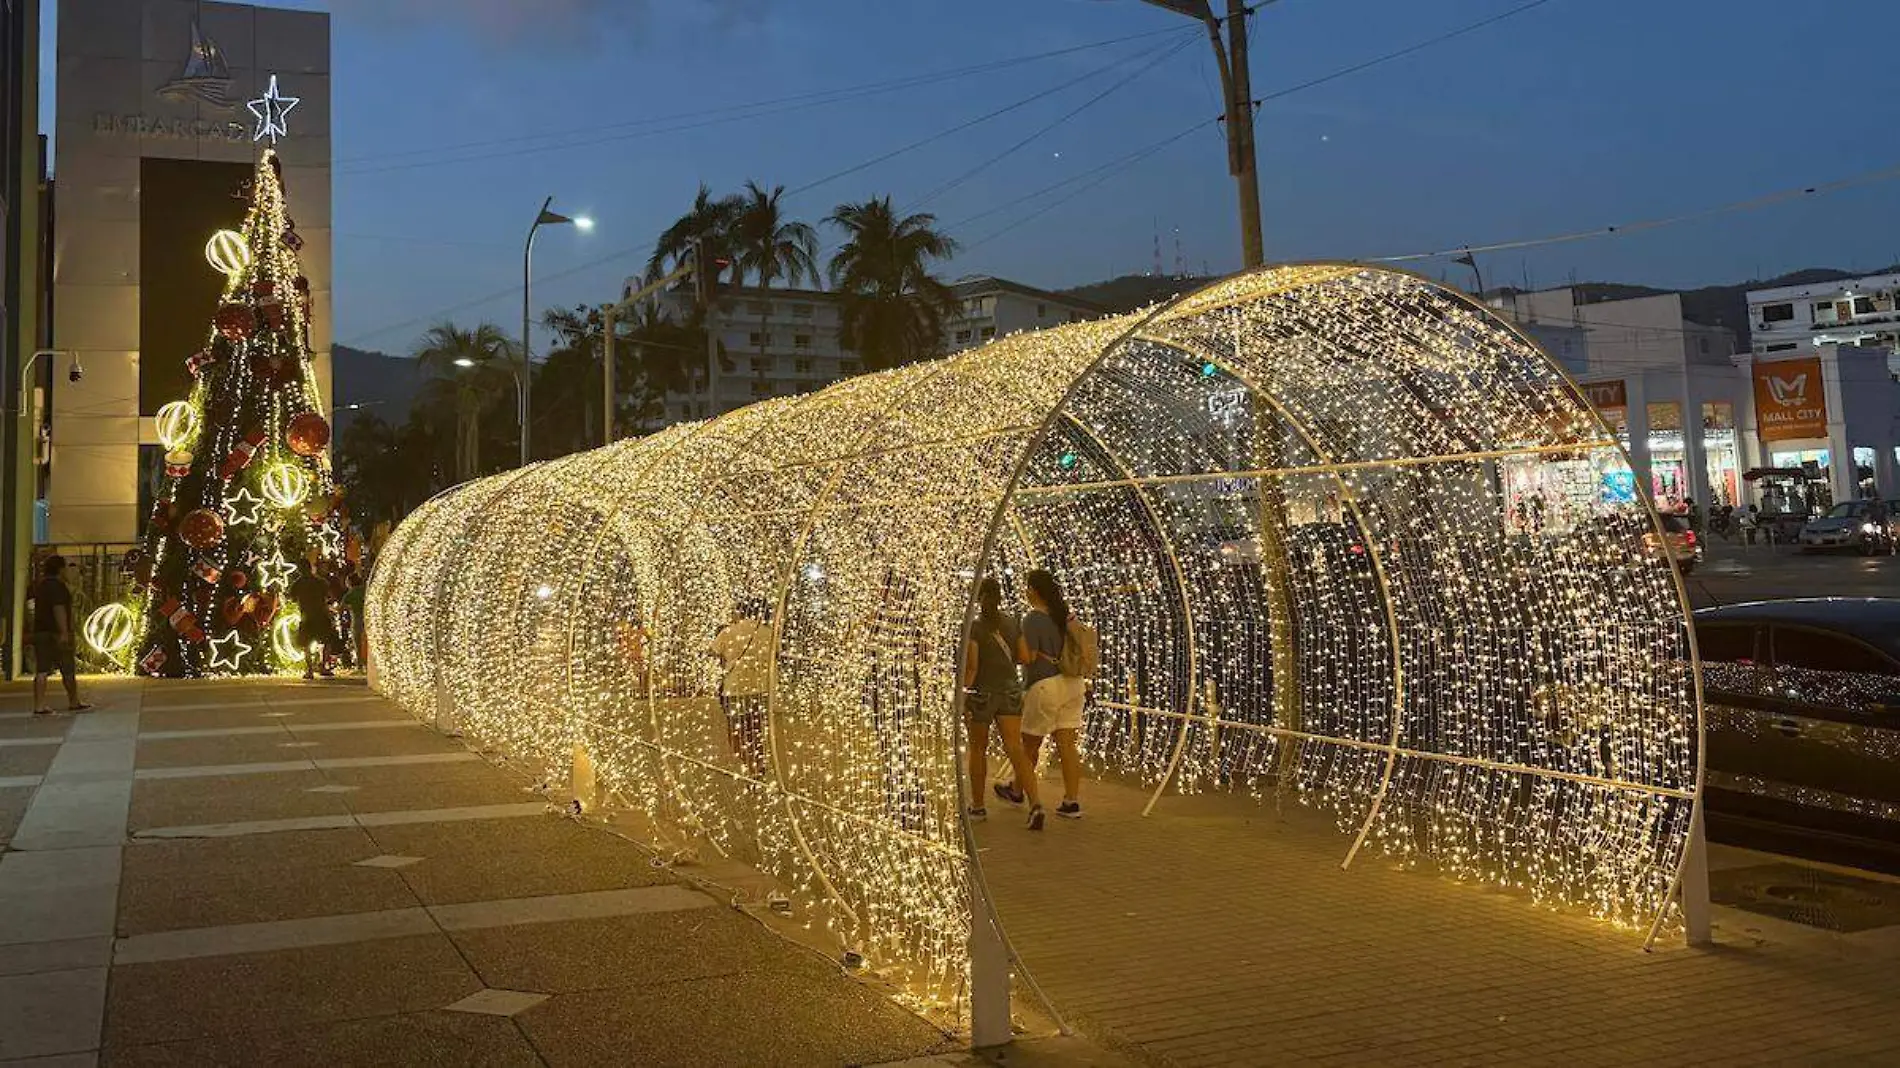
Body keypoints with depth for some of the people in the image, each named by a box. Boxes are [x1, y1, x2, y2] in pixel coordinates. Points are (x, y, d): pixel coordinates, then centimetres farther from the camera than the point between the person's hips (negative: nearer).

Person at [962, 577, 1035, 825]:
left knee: (978, 749, 13)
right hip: (1010, 690, 3)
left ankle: (978, 806, 23)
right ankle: (1035, 801, -22)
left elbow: (971, 667, -17)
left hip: (981, 693, -3)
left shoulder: (974, 628, -11)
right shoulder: (1014, 625, 3)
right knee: (1015, 748, -4)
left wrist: (961, 697, -17)